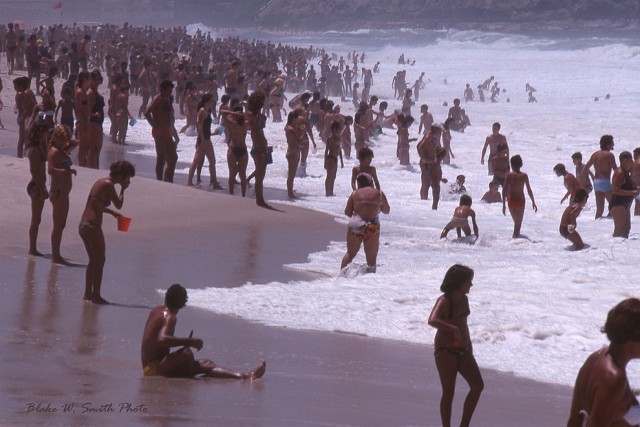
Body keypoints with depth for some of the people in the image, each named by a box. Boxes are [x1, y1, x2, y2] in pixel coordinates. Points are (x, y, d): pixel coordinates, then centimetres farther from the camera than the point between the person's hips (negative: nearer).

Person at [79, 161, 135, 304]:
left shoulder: (101, 182, 14)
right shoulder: (108, 185, -14)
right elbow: (119, 205, -10)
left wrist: (112, 212, 22)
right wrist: (123, 189, 2)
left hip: (83, 225, 9)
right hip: (93, 226, -9)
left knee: (93, 260, 19)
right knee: (100, 261, 2)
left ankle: (88, 293, 24)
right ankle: (96, 295, 5)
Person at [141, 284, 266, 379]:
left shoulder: (156, 310, 13)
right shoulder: (170, 317, -16)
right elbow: (162, 340, -34)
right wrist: (190, 341, -28)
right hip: (154, 369, -10)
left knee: (205, 364, -2)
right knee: (186, 353, -35)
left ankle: (245, 376, -16)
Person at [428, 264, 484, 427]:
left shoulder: (464, 299, 7)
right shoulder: (444, 301, -17)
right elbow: (432, 320, -35)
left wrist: (469, 346, 22)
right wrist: (454, 329, -40)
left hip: (463, 351, 7)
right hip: (446, 352, -7)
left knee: (478, 385, -1)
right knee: (449, 393, -3)